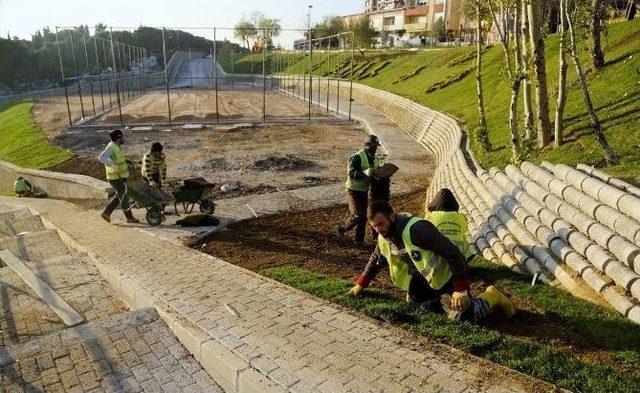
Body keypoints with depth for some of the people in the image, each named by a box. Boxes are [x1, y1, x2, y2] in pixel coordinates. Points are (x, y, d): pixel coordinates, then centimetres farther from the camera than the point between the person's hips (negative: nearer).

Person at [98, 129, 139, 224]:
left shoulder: (117, 147, 9)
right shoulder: (111, 147, -19)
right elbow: (101, 157, -33)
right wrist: (112, 164, -45)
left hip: (120, 177, 9)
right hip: (115, 178, -9)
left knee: (119, 196, 18)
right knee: (124, 196, 0)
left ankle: (106, 213, 23)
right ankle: (129, 217, 11)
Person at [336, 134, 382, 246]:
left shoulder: (374, 158, 6)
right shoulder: (357, 157, -21)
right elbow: (351, 173, -28)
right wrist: (365, 173, -42)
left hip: (364, 190, 8)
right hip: (354, 191, -8)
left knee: (363, 216, 11)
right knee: (357, 215, -10)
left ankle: (359, 240, 22)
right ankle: (341, 230, 12)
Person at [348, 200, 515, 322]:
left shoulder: (416, 228, -32)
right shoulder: (384, 238, -6)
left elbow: (452, 252, -32)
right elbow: (375, 260, 15)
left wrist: (461, 288, -33)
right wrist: (360, 284, 13)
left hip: (447, 273, -8)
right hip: (425, 278, 8)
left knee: (467, 315, -14)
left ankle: (492, 297, 14)